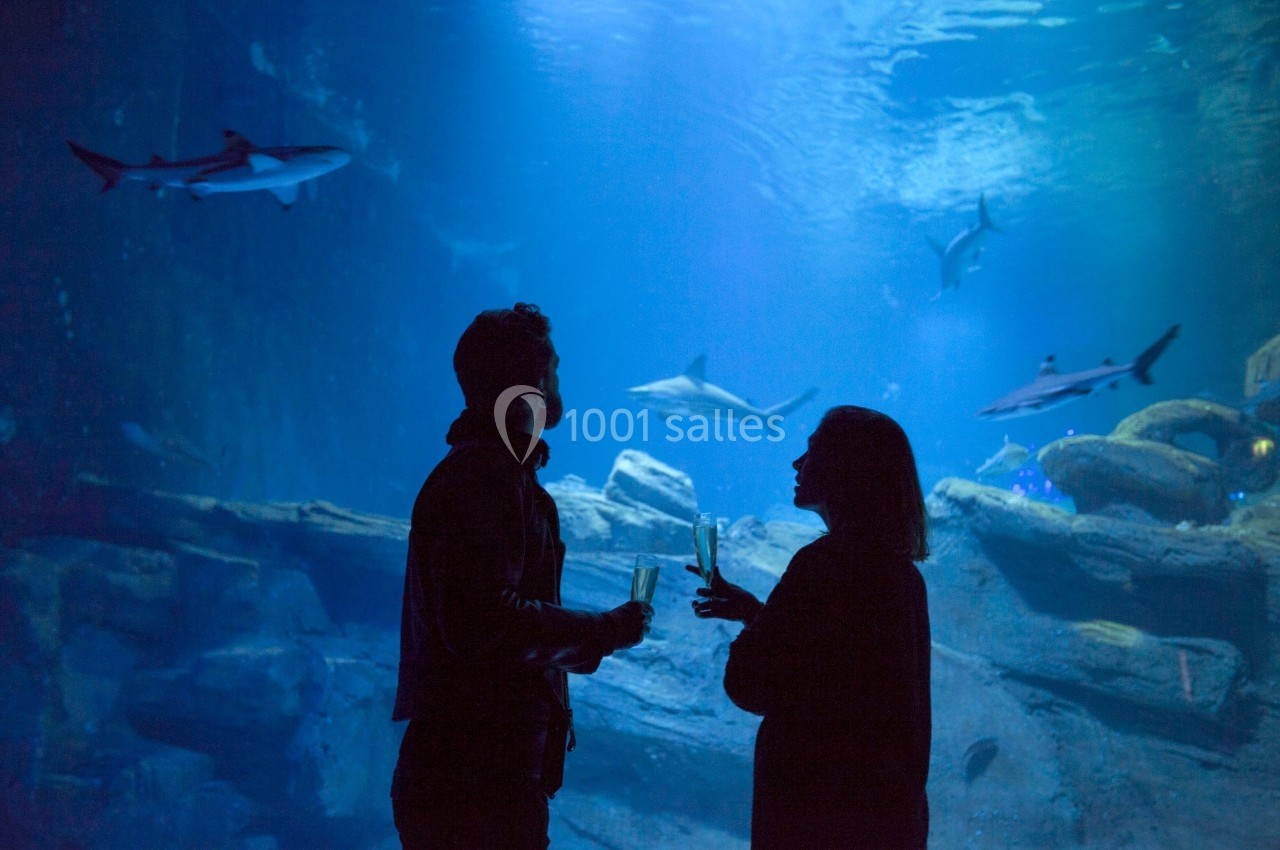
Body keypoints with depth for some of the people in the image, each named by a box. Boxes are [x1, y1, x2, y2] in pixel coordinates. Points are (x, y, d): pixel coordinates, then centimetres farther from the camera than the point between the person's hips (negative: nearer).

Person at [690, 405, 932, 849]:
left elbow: (749, 685, -16)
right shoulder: (900, 571, 6)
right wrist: (754, 610, 18)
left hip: (823, 806, -8)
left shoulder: (825, 563, -21)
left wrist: (749, 619, 3)